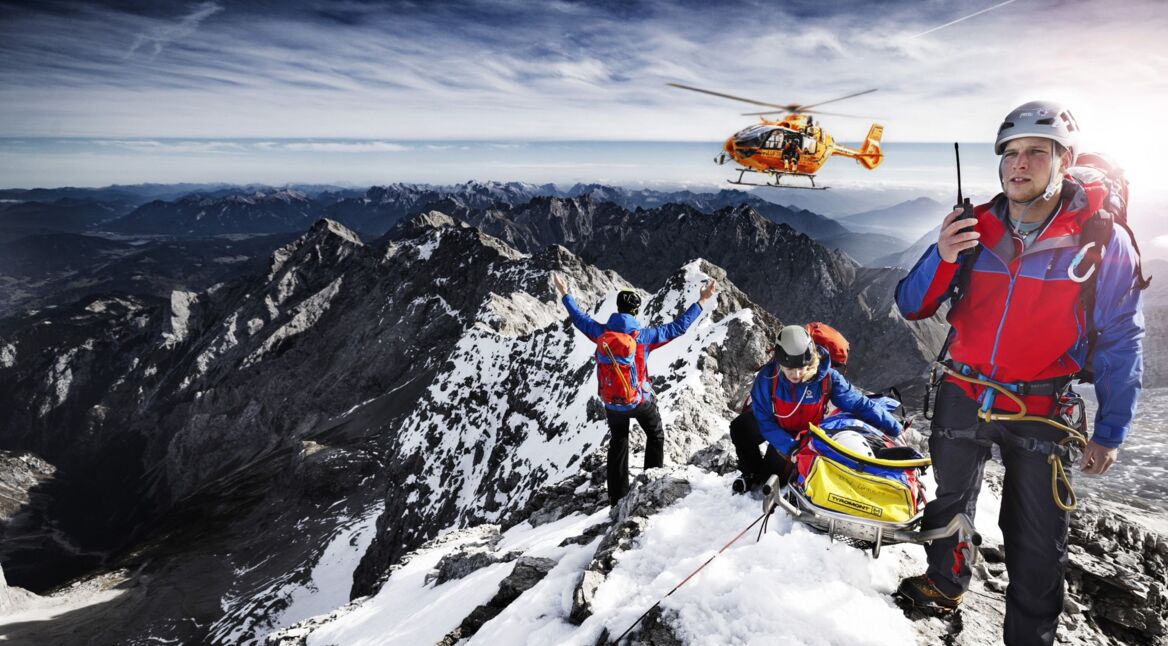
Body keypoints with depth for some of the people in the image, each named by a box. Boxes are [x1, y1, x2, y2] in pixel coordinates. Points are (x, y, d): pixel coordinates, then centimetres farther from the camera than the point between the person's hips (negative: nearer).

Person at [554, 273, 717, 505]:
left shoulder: (602, 332, -12)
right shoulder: (644, 336, -20)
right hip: (640, 400, -3)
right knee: (655, 436, 23)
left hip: (612, 403, 3)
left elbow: (579, 318, 5)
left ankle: (618, 497, 25)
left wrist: (564, 294, 20)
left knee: (617, 444, 19)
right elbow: (678, 327, -15)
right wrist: (702, 301, -7)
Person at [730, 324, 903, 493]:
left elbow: (859, 403, -22)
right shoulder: (767, 377, -33)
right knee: (740, 427, -22)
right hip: (776, 430, 0)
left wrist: (894, 428, -20)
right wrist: (790, 447, -41)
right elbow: (765, 421, -29)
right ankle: (752, 473, 7)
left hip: (805, 435, 0)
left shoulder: (827, 377, -31)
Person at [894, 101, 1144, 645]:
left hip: (1041, 411, -2)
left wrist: (1109, 433, -5)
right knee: (947, 503, 21)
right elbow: (911, 307, -4)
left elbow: (1120, 343, -5)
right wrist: (941, 258, -23)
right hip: (962, 396, 3)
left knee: (1037, 543, 8)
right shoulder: (975, 228, -6)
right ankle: (944, 584, 46)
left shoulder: (1103, 238, -12)